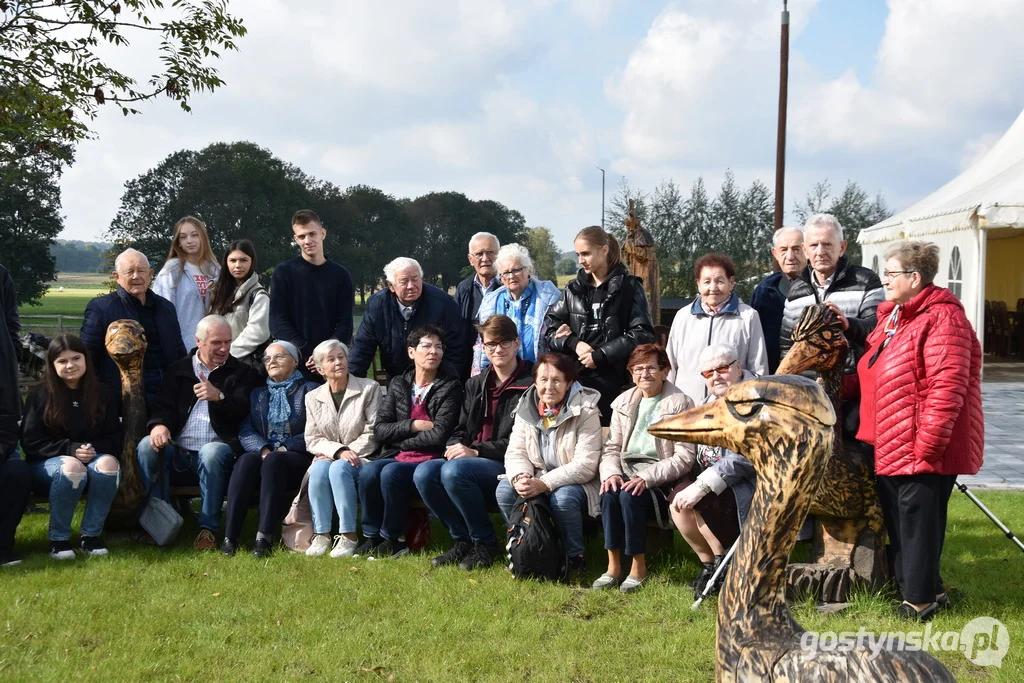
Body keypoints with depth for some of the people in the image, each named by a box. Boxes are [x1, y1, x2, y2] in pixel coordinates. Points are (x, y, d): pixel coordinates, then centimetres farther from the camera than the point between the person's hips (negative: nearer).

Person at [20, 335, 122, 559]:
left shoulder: (101, 393, 5)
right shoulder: (41, 395, -2)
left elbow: (114, 438, 6)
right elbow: (30, 441, -6)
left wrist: (95, 448, -17)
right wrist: (70, 449, -20)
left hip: (93, 459, 2)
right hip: (47, 465, -2)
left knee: (108, 463, -34)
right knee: (71, 467, -39)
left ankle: (91, 535, -20)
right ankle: (58, 538, -21)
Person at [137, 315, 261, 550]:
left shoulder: (242, 373, 13)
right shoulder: (179, 370, 19)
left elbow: (244, 411, -3)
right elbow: (163, 406, 9)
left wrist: (219, 396, -23)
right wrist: (159, 425, -16)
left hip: (217, 448, -3)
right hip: (178, 453, 3)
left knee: (211, 451, -37)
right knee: (147, 446, -27)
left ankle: (208, 528, -27)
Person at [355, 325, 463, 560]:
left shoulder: (450, 386, 1)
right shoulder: (398, 384, 13)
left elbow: (439, 435, -9)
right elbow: (380, 429, 5)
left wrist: (401, 441, -2)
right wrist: (414, 425, -8)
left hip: (431, 460, -4)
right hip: (396, 457, 4)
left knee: (391, 473, -32)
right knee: (368, 471, -27)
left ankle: (394, 539, -14)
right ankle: (372, 536, -11)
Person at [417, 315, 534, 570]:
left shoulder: (529, 384, -4)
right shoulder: (476, 385, 19)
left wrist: (476, 451, -15)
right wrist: (456, 447, -4)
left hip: (509, 465, -7)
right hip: (470, 462, 7)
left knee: (454, 471, -32)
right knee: (424, 473, -20)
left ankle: (486, 544, -12)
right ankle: (463, 540, -4)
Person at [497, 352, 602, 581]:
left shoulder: (585, 412, -14)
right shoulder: (526, 410, 3)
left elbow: (585, 465, -22)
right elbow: (515, 453, 0)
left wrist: (544, 484, -30)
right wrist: (519, 477, -24)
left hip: (575, 484, -5)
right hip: (536, 481, 5)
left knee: (563, 498, -36)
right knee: (504, 490, -20)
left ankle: (575, 559, -11)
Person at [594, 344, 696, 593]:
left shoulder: (680, 404, -4)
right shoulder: (623, 402, 13)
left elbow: (684, 457, -10)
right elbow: (611, 447, 13)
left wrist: (647, 477, -20)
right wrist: (611, 473, -9)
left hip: (661, 478, -4)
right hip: (627, 471, 4)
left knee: (630, 495, -32)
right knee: (609, 493, -28)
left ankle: (639, 567, -16)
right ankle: (613, 565, -20)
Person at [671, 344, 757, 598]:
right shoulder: (712, 400, 15)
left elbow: (742, 458, -23)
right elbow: (703, 452, 16)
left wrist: (701, 486, -26)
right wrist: (697, 483, -2)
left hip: (746, 486, -8)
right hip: (712, 481, 8)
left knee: (690, 498, -24)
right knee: (679, 499, -16)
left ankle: (722, 562, -3)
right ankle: (708, 564, 1)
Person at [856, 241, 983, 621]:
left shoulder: (942, 319, -17)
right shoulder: (893, 317, 15)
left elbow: (948, 388, -23)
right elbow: (875, 378, 24)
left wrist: (926, 444, -24)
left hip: (922, 450, -10)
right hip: (890, 448, 10)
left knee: (918, 521, -1)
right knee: (897, 519, 15)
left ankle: (920, 598, 12)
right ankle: (926, 589, 29)